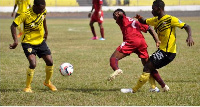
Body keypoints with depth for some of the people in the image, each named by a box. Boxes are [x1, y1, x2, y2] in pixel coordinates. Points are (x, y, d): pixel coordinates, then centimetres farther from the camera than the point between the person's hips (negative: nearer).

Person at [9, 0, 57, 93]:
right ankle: (28, 87, -3)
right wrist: (16, 40, -33)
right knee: (33, 64, -22)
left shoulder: (43, 11, -8)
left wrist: (46, 30, 21)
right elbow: (13, 25, -23)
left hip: (40, 41, 6)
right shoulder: (26, 15, -25)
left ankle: (47, 82, 29)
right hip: (28, 42, -5)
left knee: (50, 62, 1)